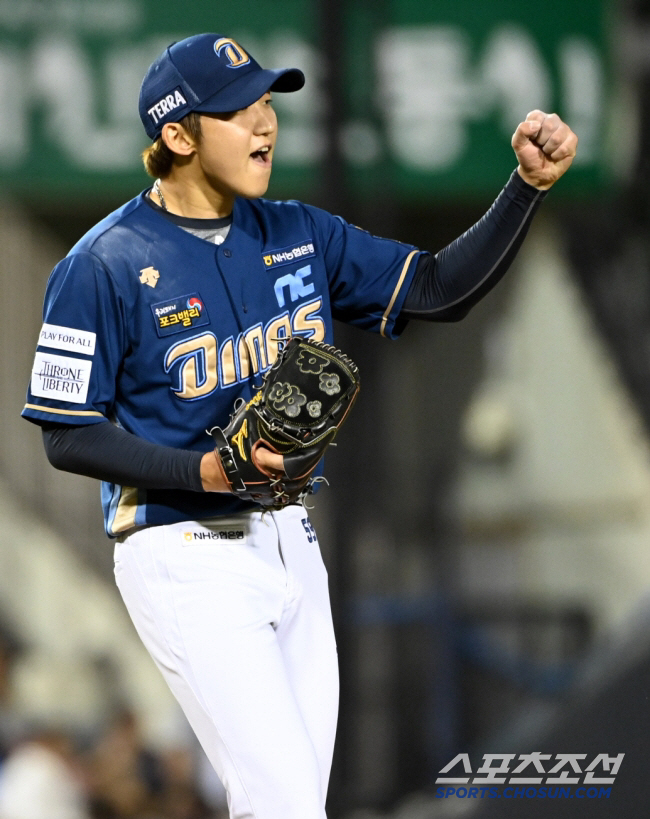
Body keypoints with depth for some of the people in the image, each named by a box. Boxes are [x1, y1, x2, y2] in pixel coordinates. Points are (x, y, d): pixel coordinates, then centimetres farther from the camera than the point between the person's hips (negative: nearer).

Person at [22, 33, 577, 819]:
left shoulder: (300, 237, 7)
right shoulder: (104, 267, -12)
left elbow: (440, 289, 5)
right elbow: (68, 436, -10)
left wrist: (529, 184, -8)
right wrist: (205, 471, -22)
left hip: (289, 545, 7)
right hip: (185, 557, -7)